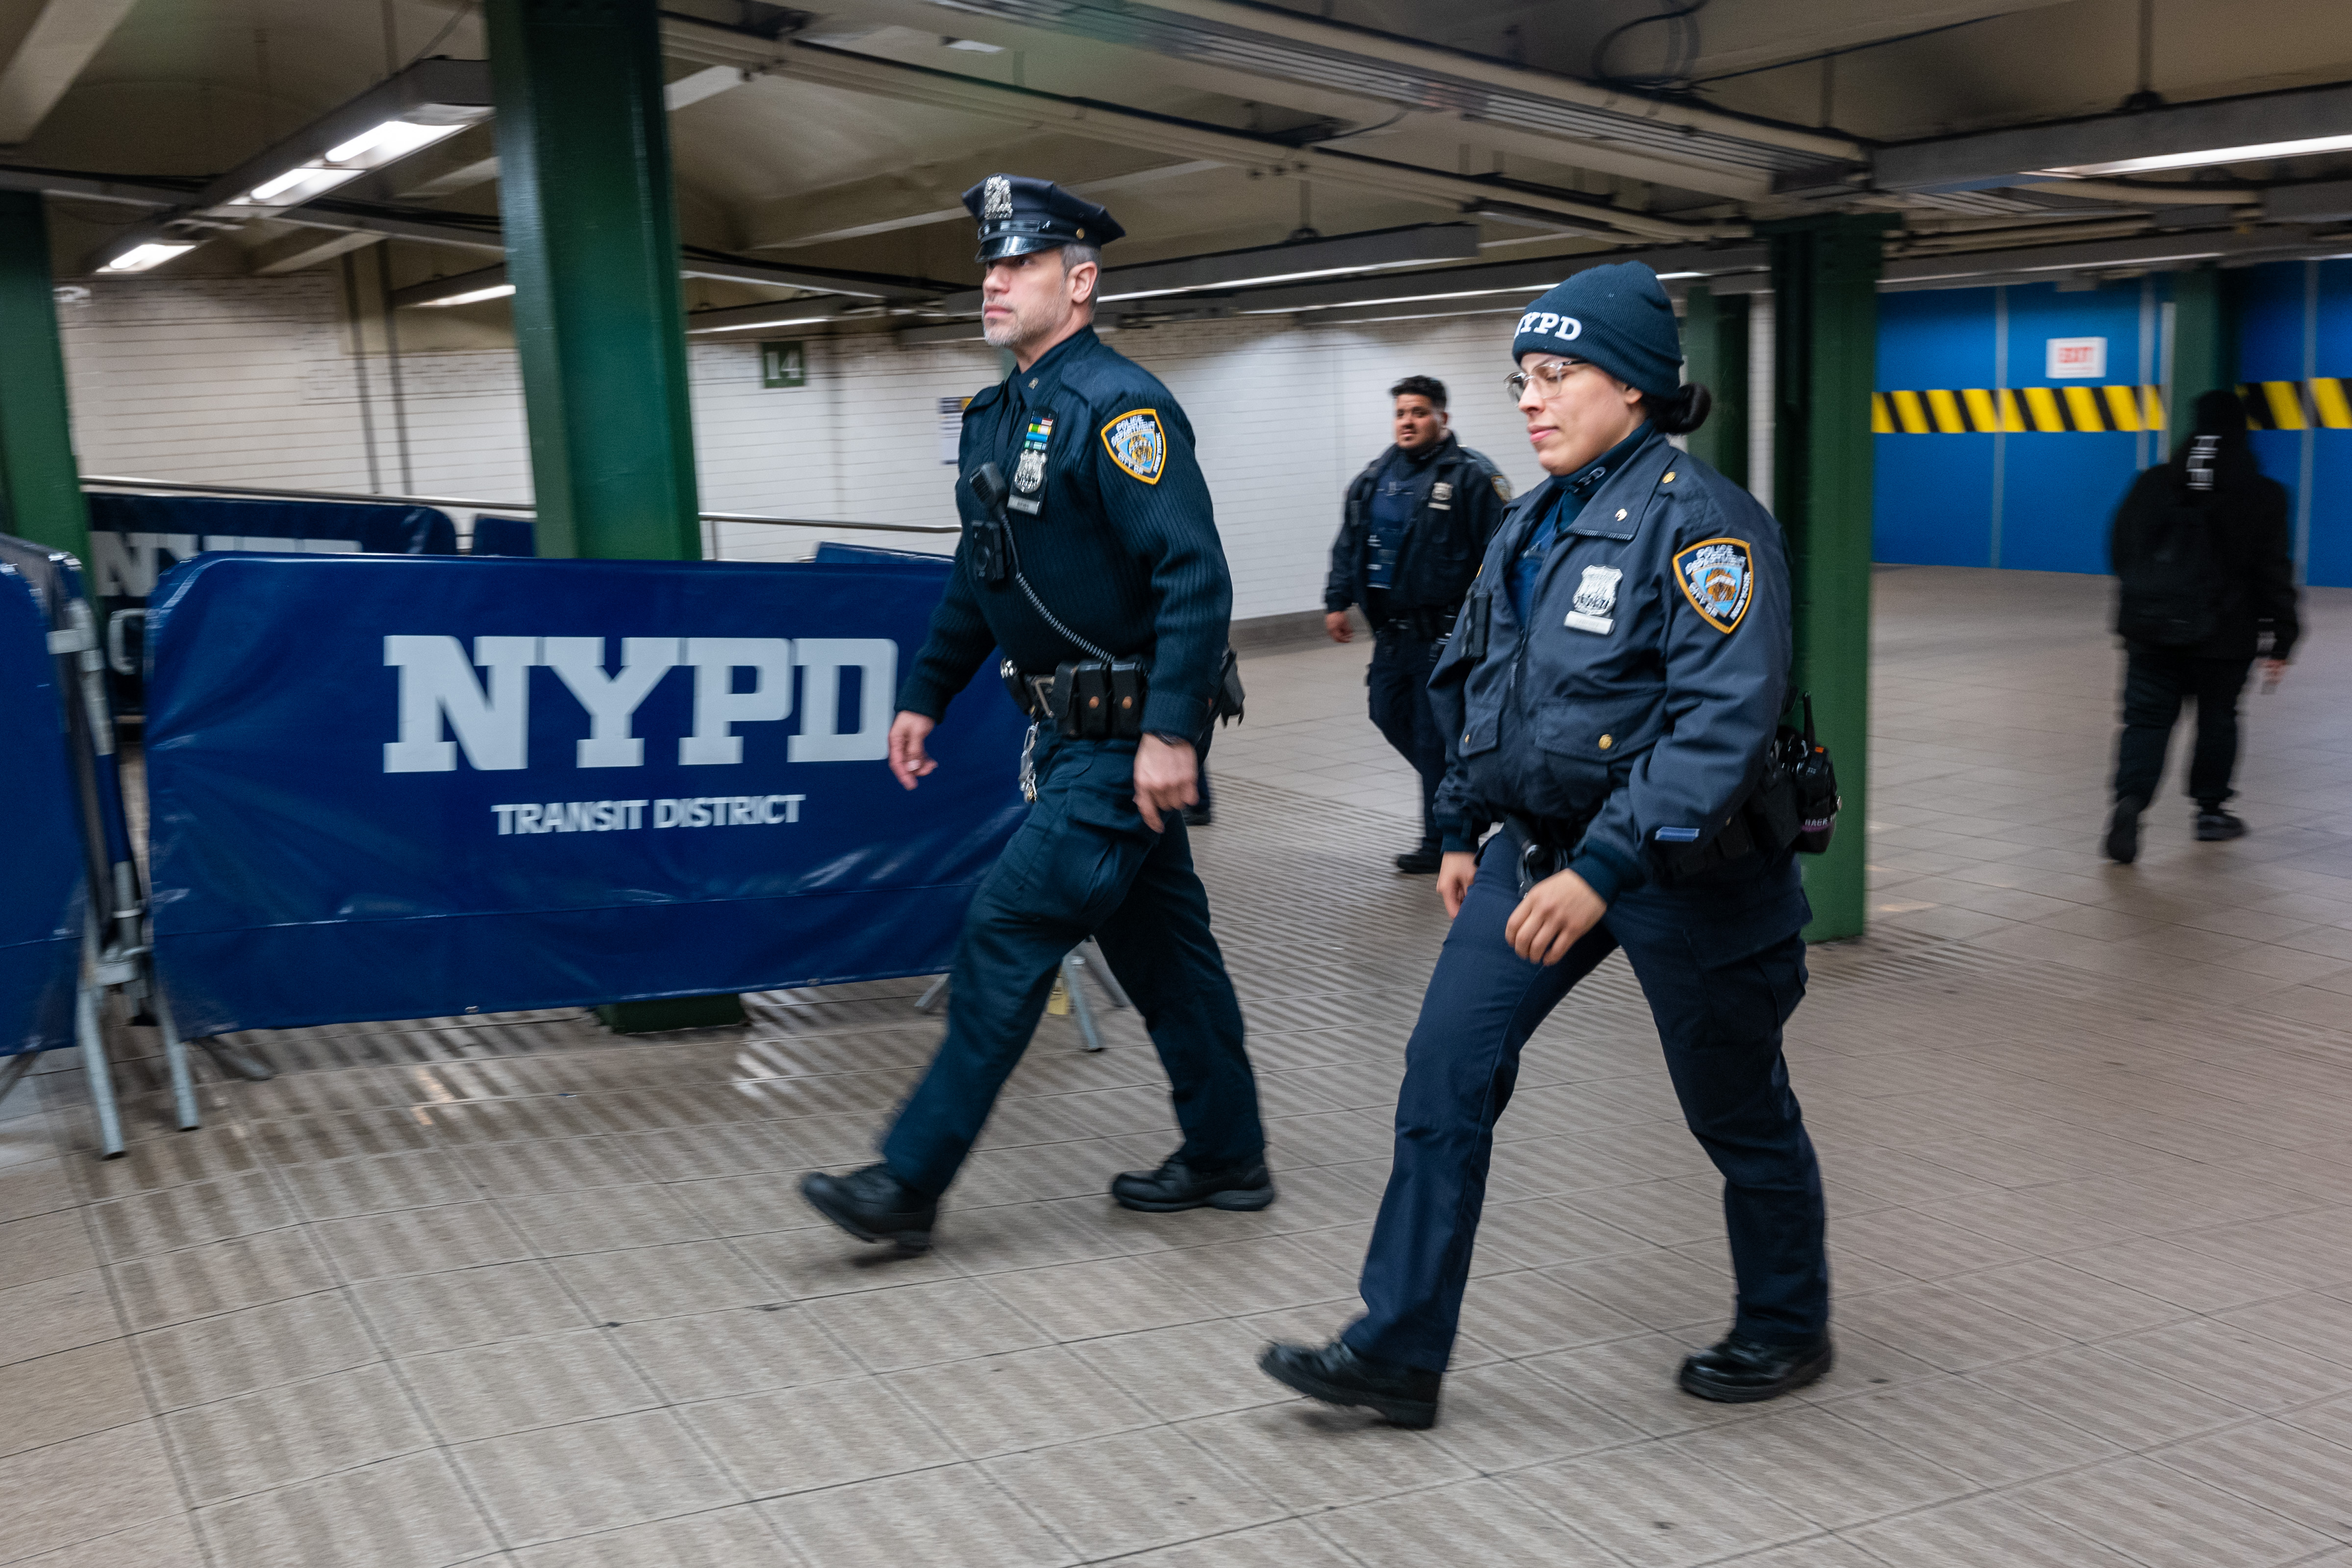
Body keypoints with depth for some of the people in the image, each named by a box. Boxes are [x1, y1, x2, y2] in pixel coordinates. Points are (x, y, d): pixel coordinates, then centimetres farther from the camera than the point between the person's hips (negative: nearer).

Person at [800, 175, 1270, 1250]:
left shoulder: (1118, 406, -16)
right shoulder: (997, 416, 13)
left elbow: (1195, 577, -23)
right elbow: (977, 579, 21)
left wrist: (1170, 732, -27)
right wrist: (924, 696, 16)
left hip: (1128, 740, -9)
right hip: (1072, 728, 9)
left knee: (1009, 930, -8)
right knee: (1155, 940, 15)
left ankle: (910, 1183, 1)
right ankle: (1228, 1159, 27)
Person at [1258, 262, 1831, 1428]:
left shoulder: (1700, 520, -16)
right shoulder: (1531, 526, 9)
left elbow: (1723, 717, -25)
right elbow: (1477, 685, 19)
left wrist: (1604, 868, -30)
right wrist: (1463, 832, 16)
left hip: (1681, 867, -7)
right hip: (1539, 844, 7)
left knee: (1736, 1108, 11)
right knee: (1444, 1071, -3)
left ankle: (1787, 1329, 35)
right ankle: (1398, 1350, 4)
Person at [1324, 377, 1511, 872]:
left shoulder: (1471, 475, -9)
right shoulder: (1376, 477, 12)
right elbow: (1350, 543, 19)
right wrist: (1338, 600, 12)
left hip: (1444, 631, -7)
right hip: (1391, 628, 7)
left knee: (1434, 733, -3)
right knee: (1390, 715, 14)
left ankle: (1440, 840, 8)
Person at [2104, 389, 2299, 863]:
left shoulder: (2152, 484, 2)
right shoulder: (2263, 496, -4)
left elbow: (2120, 552, 10)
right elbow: (2274, 574, -3)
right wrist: (2279, 641, 2)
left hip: (2151, 627, 1)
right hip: (2224, 633, -1)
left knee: (2147, 718, 0)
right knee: (2217, 717, 16)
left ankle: (2130, 798, -22)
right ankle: (2211, 810, 25)